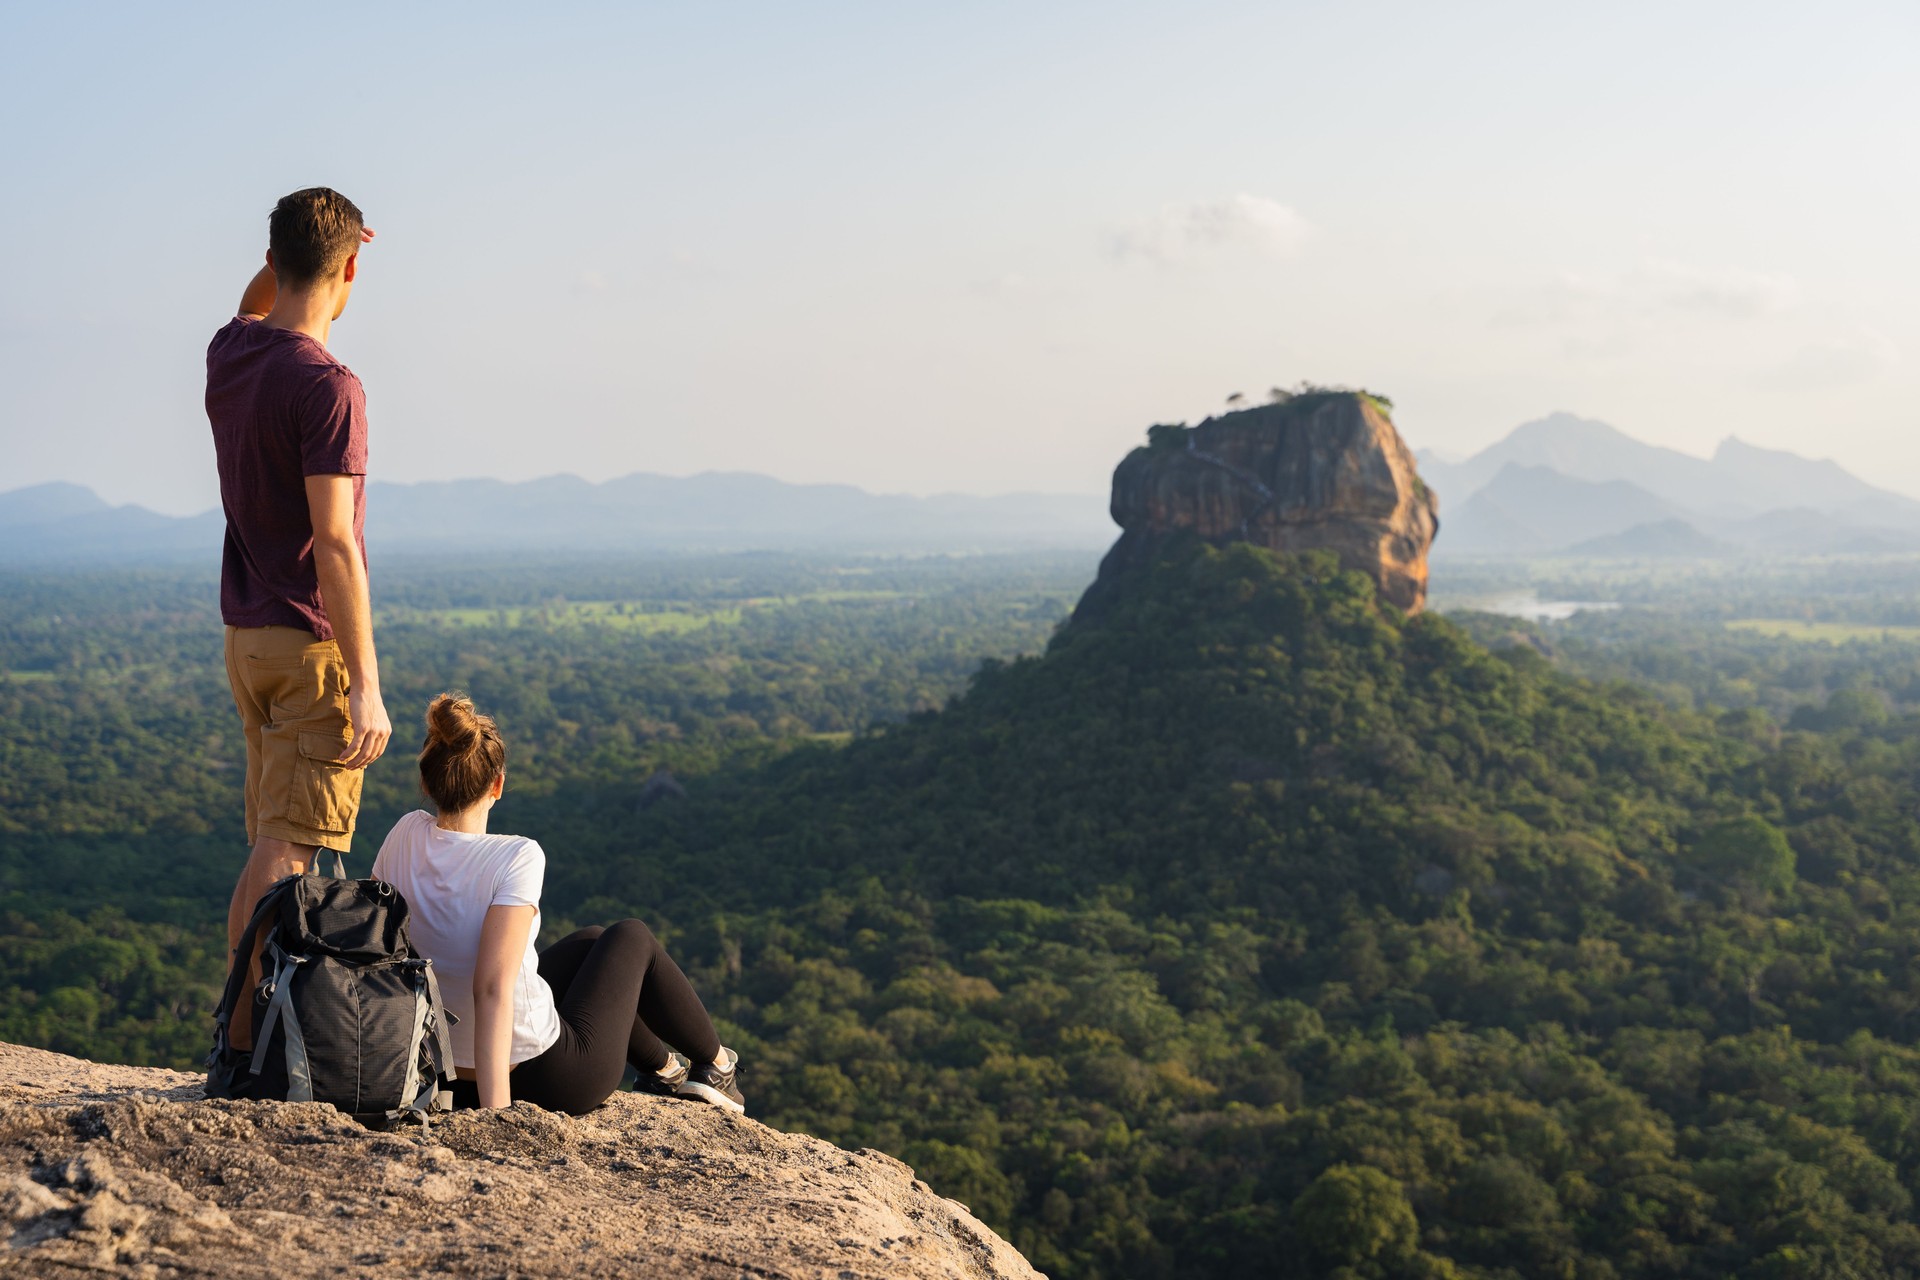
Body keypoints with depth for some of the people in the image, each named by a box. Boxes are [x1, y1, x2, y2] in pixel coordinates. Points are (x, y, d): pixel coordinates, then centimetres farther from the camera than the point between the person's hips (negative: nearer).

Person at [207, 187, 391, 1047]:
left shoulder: (225, 356, 6)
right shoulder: (327, 387, -17)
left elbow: (255, 309, 35)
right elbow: (333, 541, -22)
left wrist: (291, 248, 22)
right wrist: (366, 683, -22)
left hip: (247, 637, 8)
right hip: (312, 643, -8)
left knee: (273, 841, 16)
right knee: (288, 848, -8)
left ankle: (245, 1031, 20)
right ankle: (248, 1036, -11)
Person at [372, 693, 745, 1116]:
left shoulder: (406, 836, -8)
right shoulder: (517, 858, -25)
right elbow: (492, 989, -32)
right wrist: (496, 1110, -33)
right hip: (542, 1078, -6)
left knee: (590, 942, 31)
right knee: (632, 938, 22)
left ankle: (664, 1069, 53)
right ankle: (713, 1064, 44)